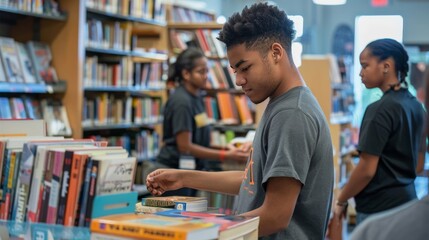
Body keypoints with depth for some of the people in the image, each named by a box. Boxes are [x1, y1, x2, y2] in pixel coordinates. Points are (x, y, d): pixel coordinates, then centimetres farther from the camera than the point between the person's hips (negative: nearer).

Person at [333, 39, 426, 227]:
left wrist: (341, 201, -6)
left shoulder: (380, 109, -18)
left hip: (379, 209, -8)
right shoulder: (416, 106, 7)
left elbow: (367, 170, -18)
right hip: (407, 200, 8)